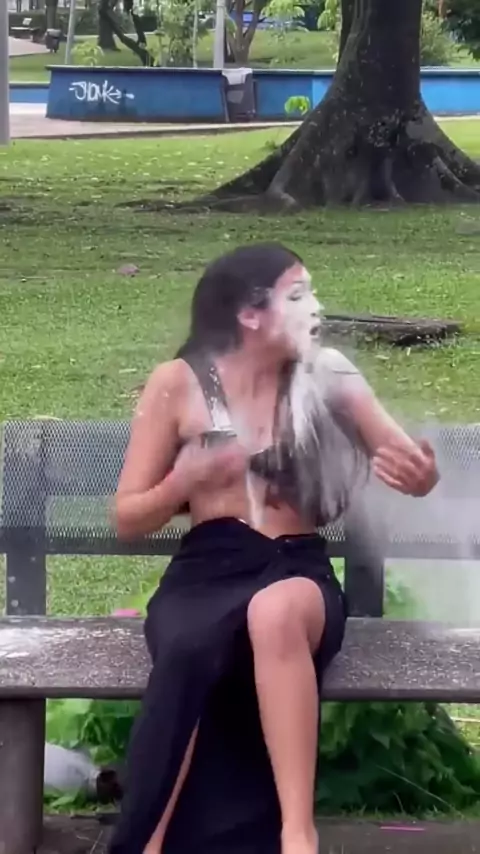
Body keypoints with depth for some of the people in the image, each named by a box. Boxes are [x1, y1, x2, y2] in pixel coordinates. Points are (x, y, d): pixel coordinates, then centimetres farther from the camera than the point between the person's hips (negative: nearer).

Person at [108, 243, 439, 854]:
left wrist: (421, 476, -12)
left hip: (298, 571, 0)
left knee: (276, 611, -39)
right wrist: (186, 481, -13)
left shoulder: (327, 378, 6)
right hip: (205, 573, 0)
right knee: (191, 652, -37)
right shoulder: (179, 383, 4)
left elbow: (412, 465, 14)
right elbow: (127, 519, 9)